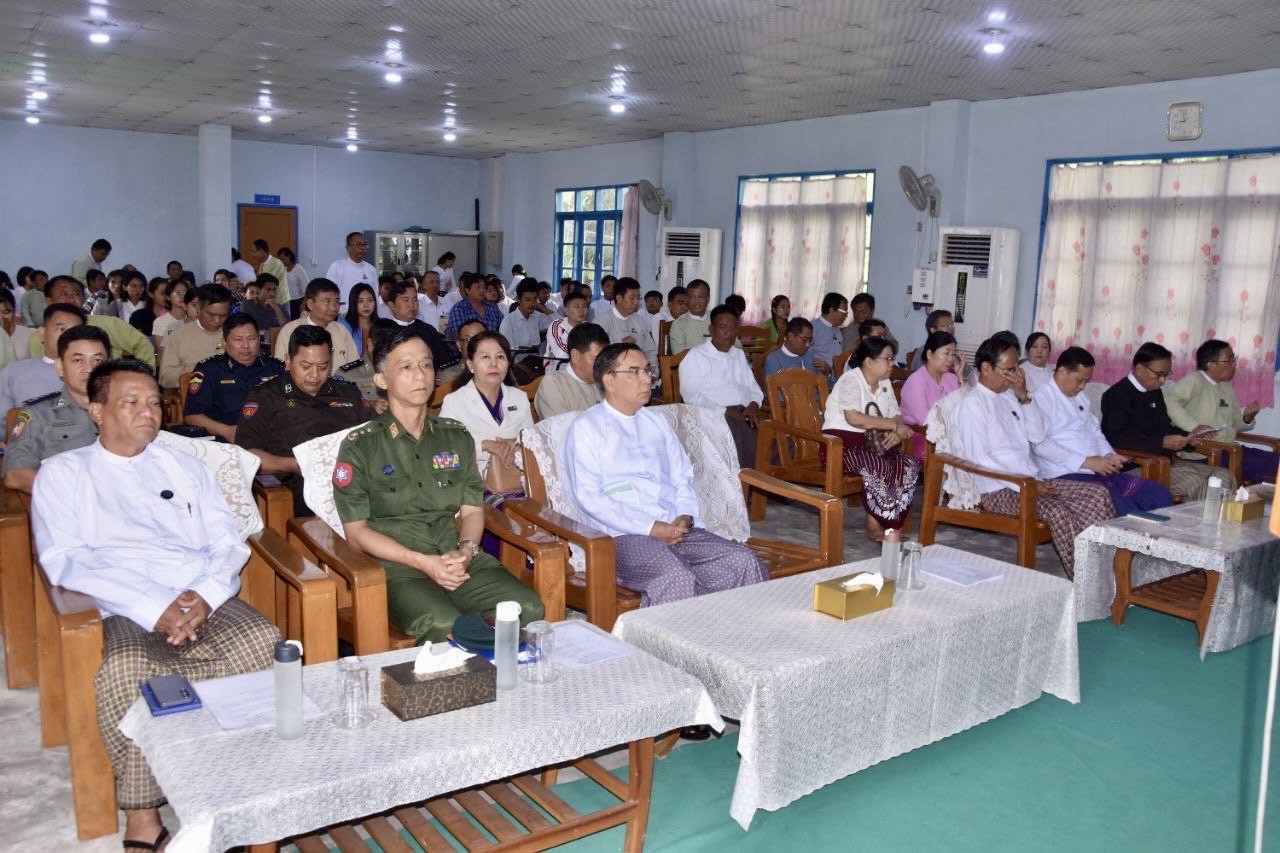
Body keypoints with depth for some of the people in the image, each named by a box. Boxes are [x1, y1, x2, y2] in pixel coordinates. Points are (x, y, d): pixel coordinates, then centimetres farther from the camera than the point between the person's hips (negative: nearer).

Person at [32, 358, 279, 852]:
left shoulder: (185, 467, 23)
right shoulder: (64, 473, 13)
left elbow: (228, 544, 15)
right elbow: (65, 562, -1)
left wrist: (206, 596, -9)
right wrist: (154, 609, -14)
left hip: (208, 603, 3)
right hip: (129, 613, -2)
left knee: (264, 645, -28)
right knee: (126, 674, -35)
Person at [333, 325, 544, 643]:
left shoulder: (457, 436, 16)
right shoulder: (359, 446, 3)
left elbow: (473, 510, 15)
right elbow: (356, 530, -1)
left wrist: (466, 551, -7)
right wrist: (421, 561, -13)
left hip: (460, 560, 4)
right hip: (398, 568, -4)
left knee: (529, 609, -22)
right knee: (444, 625, -35)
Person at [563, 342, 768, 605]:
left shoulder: (656, 421, 23)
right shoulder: (586, 428, 2)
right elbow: (588, 498, -7)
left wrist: (685, 516, 0)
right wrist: (649, 528, -14)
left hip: (674, 529, 6)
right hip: (624, 535, -6)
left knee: (744, 561, -18)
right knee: (676, 579, -35)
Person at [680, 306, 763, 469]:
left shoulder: (740, 355, 27)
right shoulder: (696, 356, 5)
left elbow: (754, 388, 26)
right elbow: (691, 396, -6)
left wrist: (754, 405, 1)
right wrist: (726, 412, -14)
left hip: (745, 414, 5)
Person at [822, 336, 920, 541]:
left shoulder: (884, 383, 13)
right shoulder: (851, 380, -13)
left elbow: (895, 415, 12)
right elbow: (853, 418, -26)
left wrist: (896, 432, -13)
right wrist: (893, 425, -21)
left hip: (873, 442, 8)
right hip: (841, 442, -8)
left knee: (910, 464, -15)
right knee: (879, 468, -31)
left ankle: (889, 523, -7)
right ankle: (874, 524, -11)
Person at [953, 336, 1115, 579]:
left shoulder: (1010, 397, 15)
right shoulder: (972, 404, -10)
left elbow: (1039, 436, 11)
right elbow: (979, 460, -17)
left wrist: (1024, 397, 0)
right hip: (998, 490, -9)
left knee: (1098, 494, -7)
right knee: (1058, 512, -31)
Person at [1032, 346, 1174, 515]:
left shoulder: (1079, 398, 22)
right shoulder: (1041, 398, -5)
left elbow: (1095, 431, 24)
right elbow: (1041, 444, -16)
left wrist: (1109, 455, 2)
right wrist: (1086, 462, -18)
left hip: (1098, 470, 8)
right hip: (1065, 475, -8)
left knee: (1160, 495, -8)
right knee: (1122, 507, -31)